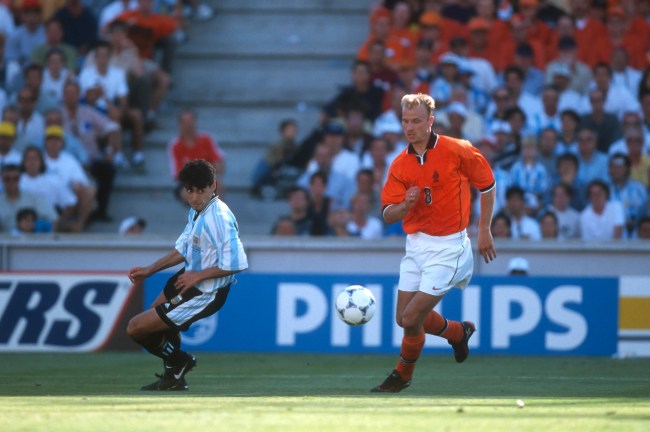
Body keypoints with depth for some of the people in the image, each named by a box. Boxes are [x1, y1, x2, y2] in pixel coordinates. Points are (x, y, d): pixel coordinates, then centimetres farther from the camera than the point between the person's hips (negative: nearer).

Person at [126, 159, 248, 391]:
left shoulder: (219, 218, -30)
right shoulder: (196, 211, -1)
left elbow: (236, 264, -34)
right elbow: (183, 249, 13)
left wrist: (198, 276, -24)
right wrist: (149, 270, 7)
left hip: (204, 294, -10)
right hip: (191, 278, 10)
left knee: (135, 328, -6)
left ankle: (179, 362, 16)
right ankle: (174, 376, 41)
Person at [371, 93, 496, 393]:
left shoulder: (457, 151, -12)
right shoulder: (400, 165, 0)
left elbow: (487, 185, 2)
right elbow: (388, 215, 0)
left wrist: (484, 230, 2)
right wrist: (405, 204, -23)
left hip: (447, 246, -6)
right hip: (416, 244, 6)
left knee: (412, 319, -10)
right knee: (404, 318, 8)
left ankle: (402, 375, 15)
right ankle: (457, 331, 36)